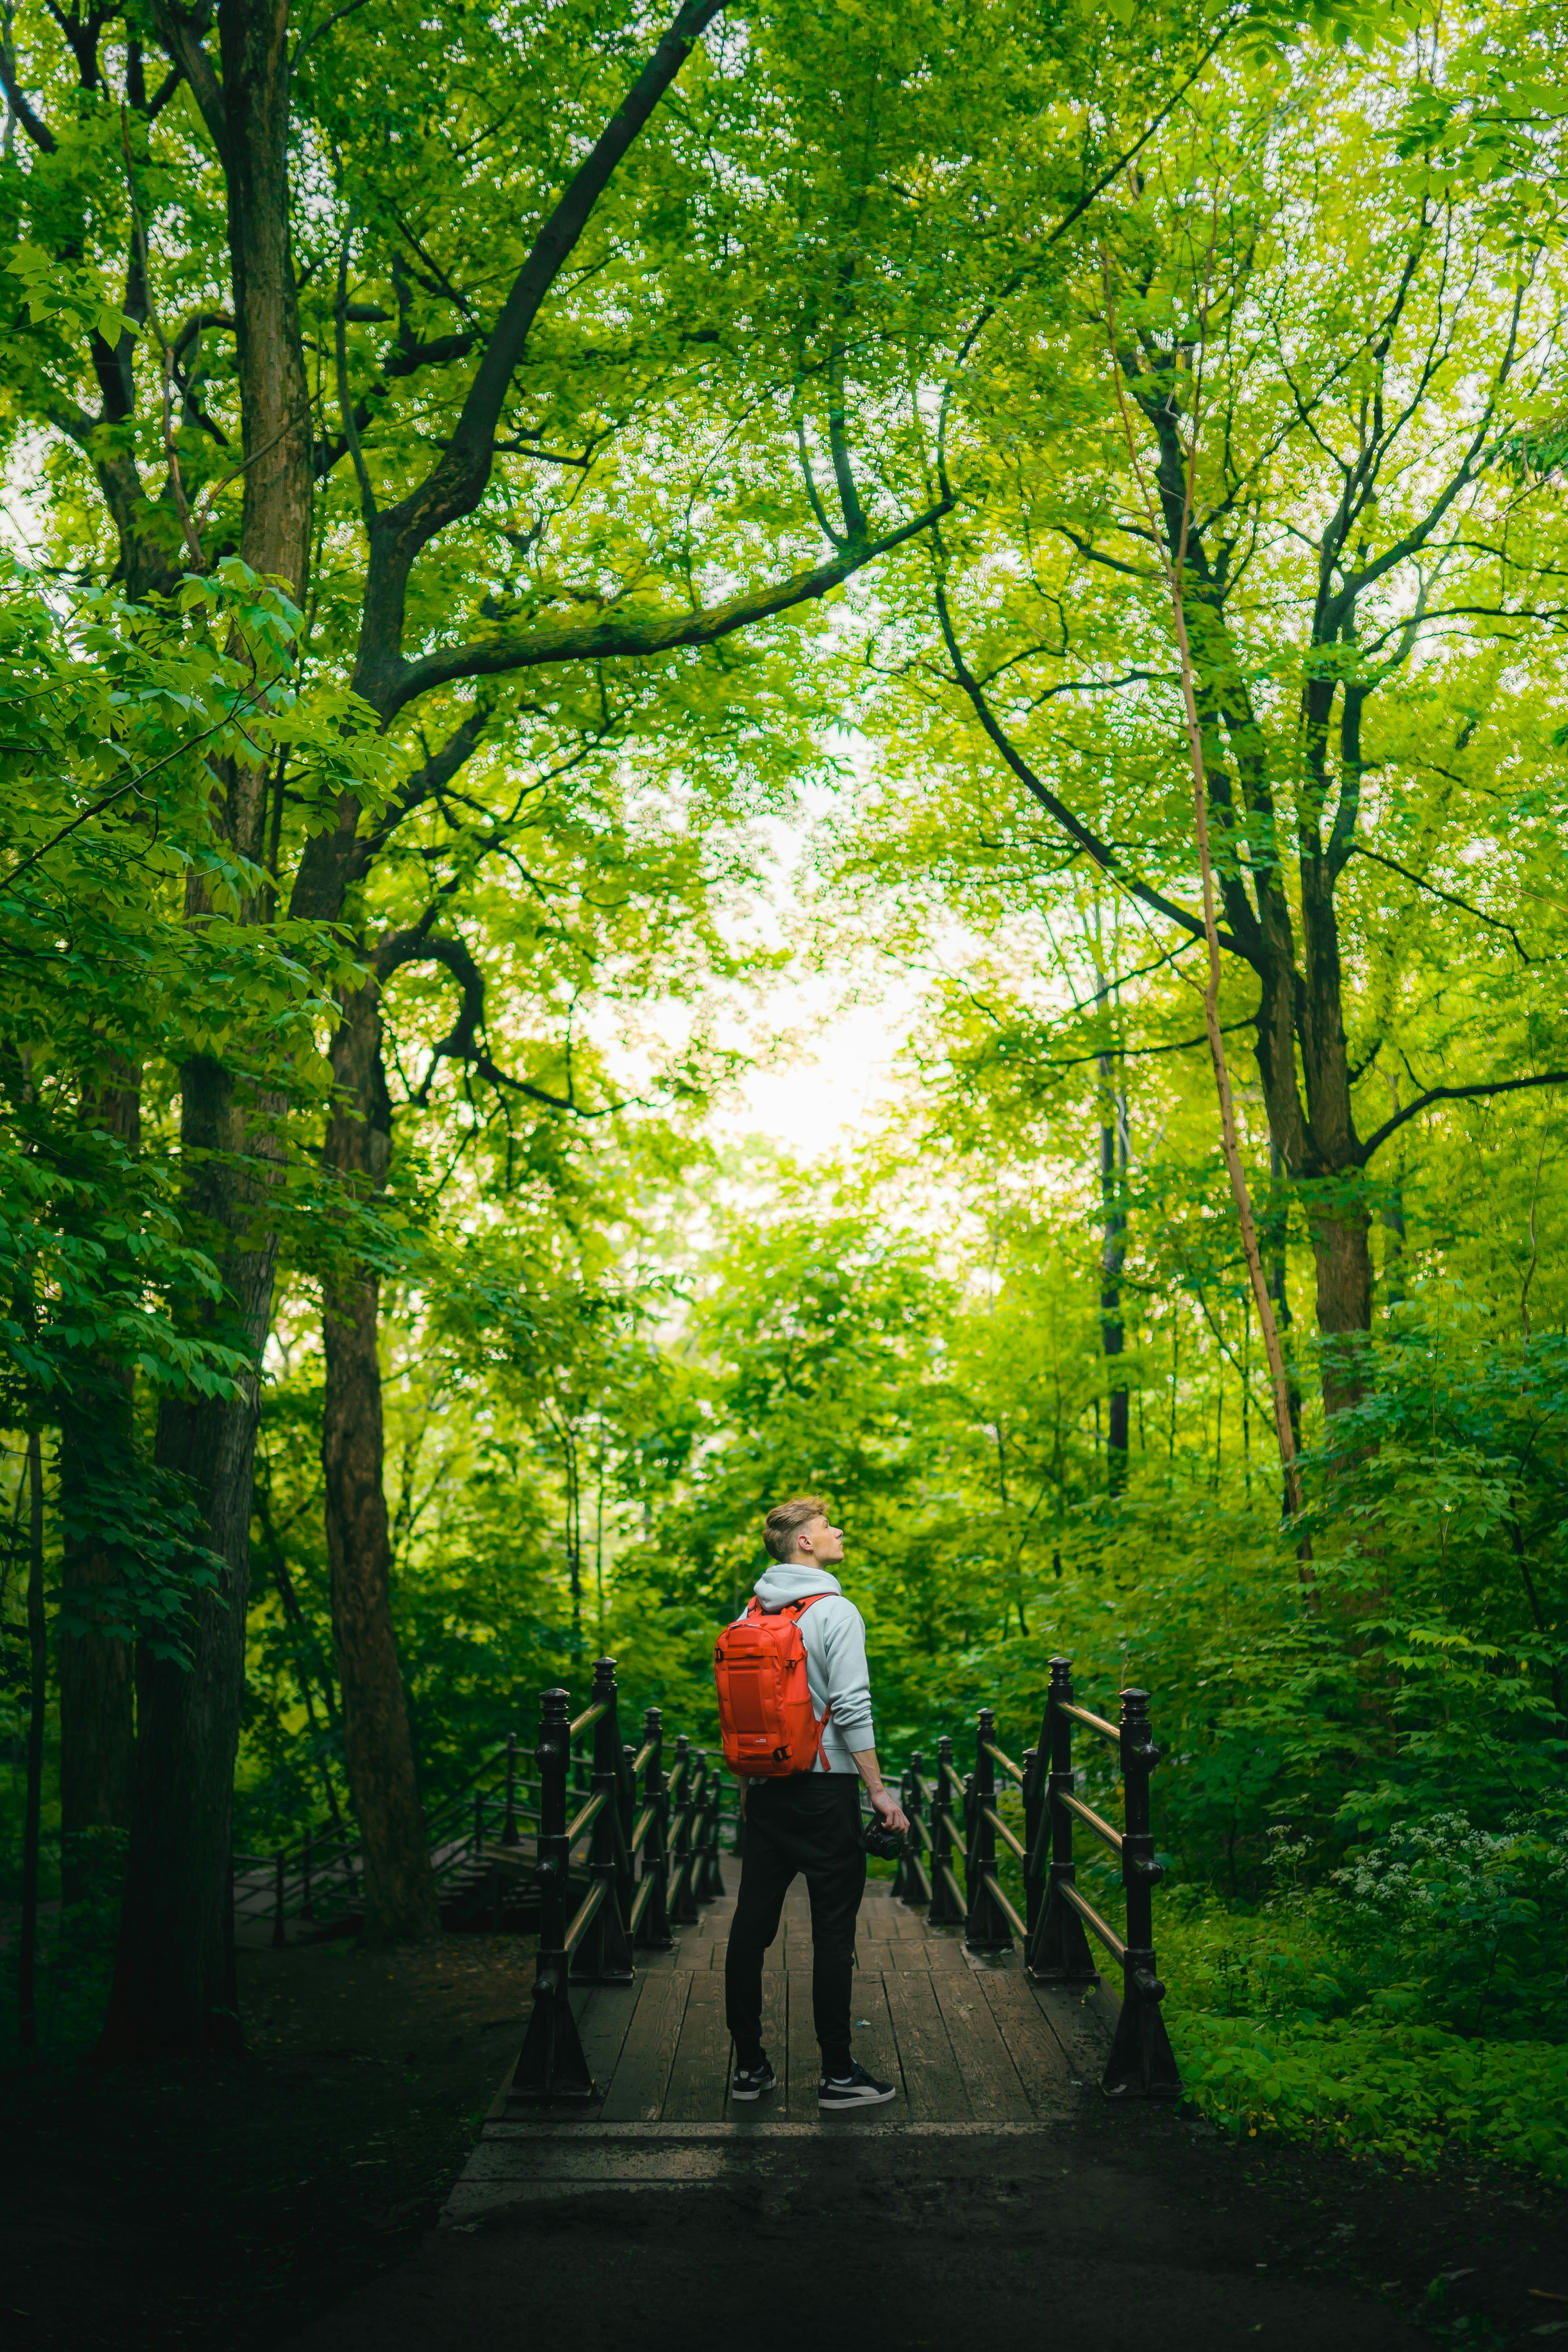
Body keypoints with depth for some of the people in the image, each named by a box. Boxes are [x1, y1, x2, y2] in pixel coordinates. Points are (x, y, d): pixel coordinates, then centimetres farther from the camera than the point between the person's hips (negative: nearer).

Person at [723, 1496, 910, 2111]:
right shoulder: (836, 1612, -11)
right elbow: (851, 1709, -17)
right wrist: (879, 1790, -12)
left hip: (765, 1789, 7)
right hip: (824, 1787, -6)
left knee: (751, 1924, 8)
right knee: (833, 1931, 0)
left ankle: (749, 2065, 15)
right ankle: (837, 2073, 4)